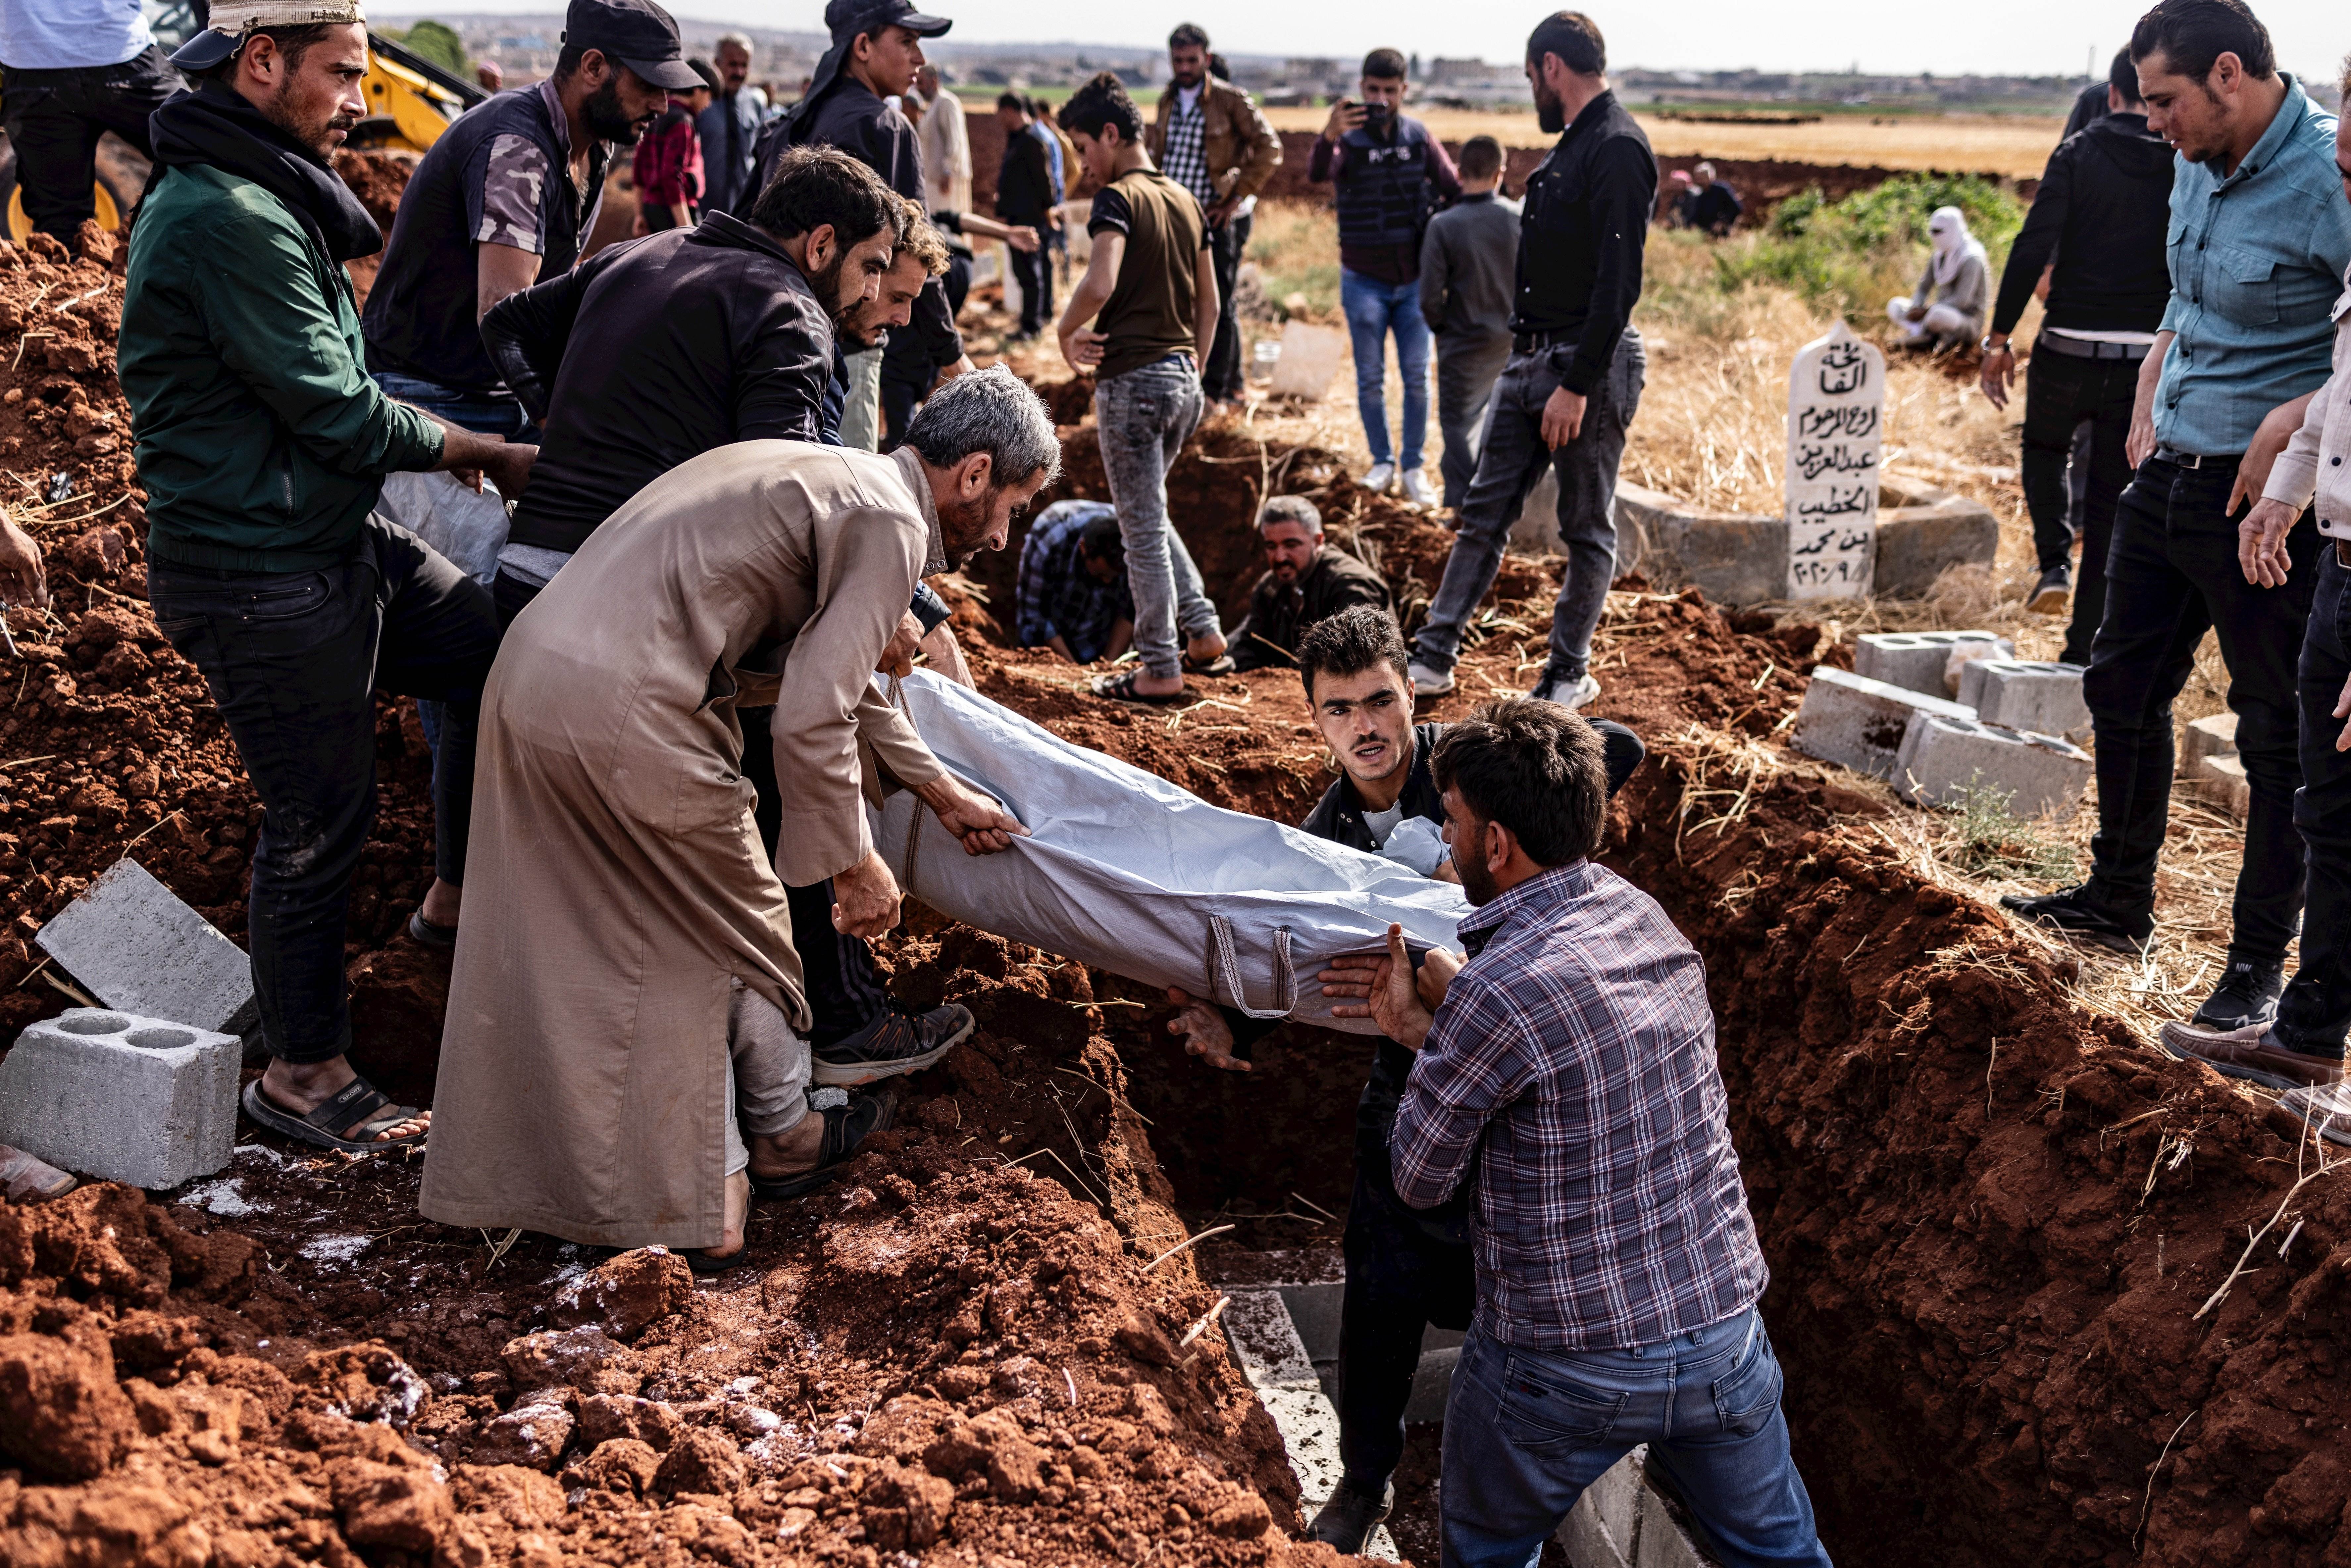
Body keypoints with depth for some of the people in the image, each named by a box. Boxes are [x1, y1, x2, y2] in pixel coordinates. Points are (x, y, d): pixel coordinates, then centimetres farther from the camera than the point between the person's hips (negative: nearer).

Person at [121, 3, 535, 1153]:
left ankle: (460, 895, 29)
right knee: (321, 820, 2)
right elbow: (337, 411, -22)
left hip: (341, 541, 10)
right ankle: (302, 1078, 18)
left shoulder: (261, 197, 11)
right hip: (263, 581, -10)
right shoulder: (228, 219, -22)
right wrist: (494, 458, -9)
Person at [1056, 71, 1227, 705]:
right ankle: (1203, 633, 21)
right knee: (1149, 515, 23)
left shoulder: (1117, 199, -12)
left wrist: (1067, 333, -11)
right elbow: (1209, 300, 17)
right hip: (1183, 378, 8)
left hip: (1132, 378, -8)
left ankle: (1161, 671, 6)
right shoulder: (1185, 200, 13)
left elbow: (1100, 283, -27)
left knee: (1142, 529, 0)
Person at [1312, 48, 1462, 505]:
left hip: (1415, 278, 2)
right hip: (1364, 280, -2)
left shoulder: (1420, 137, 1)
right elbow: (1316, 174, -29)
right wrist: (1329, 137, -49)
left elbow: (1453, 189, 6)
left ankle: (1414, 467, 13)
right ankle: (1382, 462, 19)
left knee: (1417, 376, 3)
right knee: (1371, 378, 5)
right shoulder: (1347, 139, -8)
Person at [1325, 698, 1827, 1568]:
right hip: (1725, 1330, 6)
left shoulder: (1494, 992, -24)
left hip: (1569, 1367, -6)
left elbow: (1420, 1182, -10)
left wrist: (1436, 1027, 2)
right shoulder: (1642, 916, -1)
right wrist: (1427, 1028, 8)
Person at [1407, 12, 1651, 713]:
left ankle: (1569, 677, 16)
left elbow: (1618, 284, -22)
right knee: (1484, 514, 9)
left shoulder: (1618, 150, -15)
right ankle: (1433, 661, 13)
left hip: (1587, 366, -9)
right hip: (1528, 359, 9)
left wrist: (1577, 385, -24)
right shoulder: (1570, 146, 15)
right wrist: (1532, 358, 17)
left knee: (1587, 531, 5)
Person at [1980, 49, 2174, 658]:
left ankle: (2055, 562, 7)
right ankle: (2084, 647, 11)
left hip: (2069, 347, -1)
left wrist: (1999, 337, -8)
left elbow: (2034, 248, -12)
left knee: (2045, 447, 28)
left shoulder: (2078, 155, -4)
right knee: (2112, 499, 10)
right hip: (2149, 358, 2)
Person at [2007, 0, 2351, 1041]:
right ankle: (2120, 904, 36)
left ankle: (2261, 962, 17)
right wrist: (2152, 395, 13)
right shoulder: (2198, 169, 7)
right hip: (2166, 478, 9)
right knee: (2123, 688, 18)